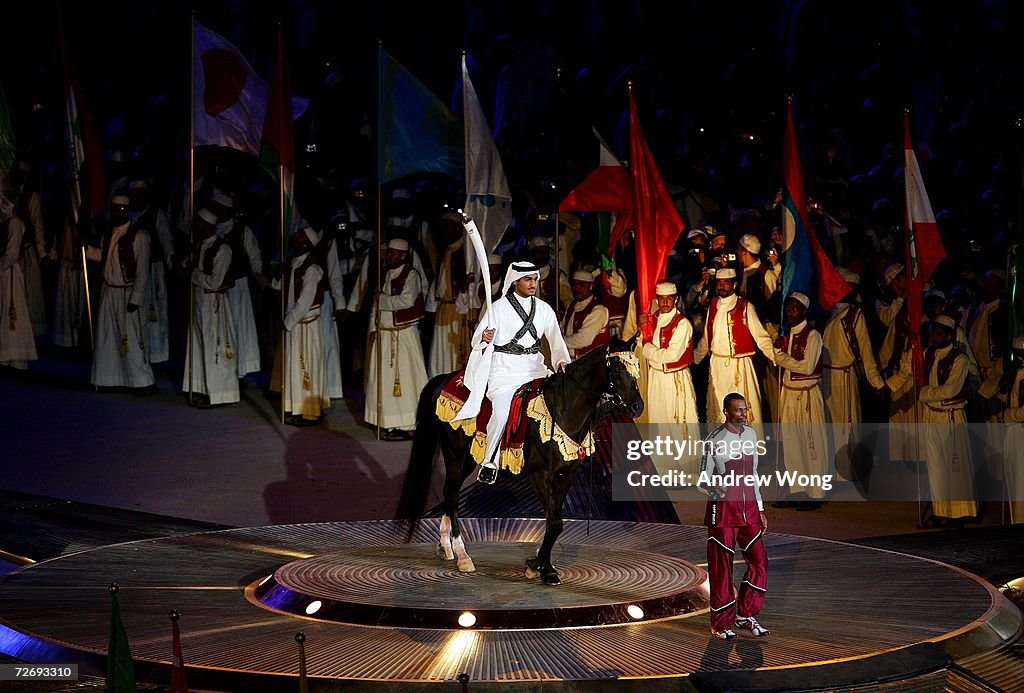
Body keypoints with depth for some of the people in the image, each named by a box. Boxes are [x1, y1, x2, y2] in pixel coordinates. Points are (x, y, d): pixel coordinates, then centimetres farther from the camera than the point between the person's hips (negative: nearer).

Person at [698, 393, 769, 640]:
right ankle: (721, 624, 11)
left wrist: (760, 509, 16)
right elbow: (702, 481, -8)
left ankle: (745, 615, 17)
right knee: (722, 567, 0)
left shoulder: (750, 435, 9)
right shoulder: (714, 441, -11)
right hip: (723, 509, -6)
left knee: (759, 561, 4)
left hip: (749, 508, 6)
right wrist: (715, 486, -30)